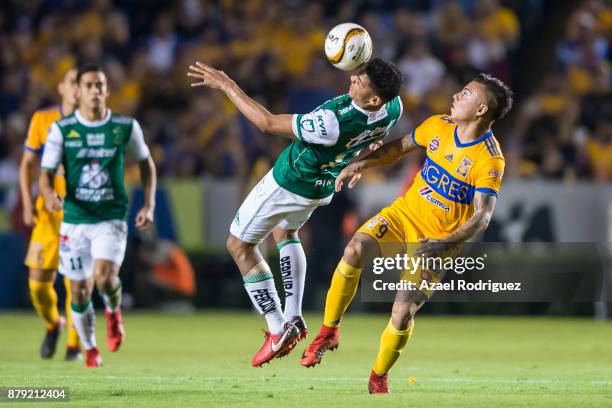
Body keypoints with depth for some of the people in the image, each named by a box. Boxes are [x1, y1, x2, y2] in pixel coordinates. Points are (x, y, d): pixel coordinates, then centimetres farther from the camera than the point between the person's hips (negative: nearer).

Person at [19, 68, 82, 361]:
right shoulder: (42, 120, 4)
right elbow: (28, 164, 9)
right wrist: (27, 203, -2)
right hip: (48, 211, 1)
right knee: (39, 281, -3)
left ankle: (74, 345, 4)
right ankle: (53, 324, 27)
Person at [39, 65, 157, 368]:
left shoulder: (126, 127, -1)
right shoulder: (61, 129, -3)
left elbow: (145, 163, 15)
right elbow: (46, 172, -3)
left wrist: (149, 205, 6)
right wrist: (49, 194, -26)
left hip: (111, 218, -1)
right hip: (74, 219, 1)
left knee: (104, 277, -24)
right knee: (80, 291, 4)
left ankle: (114, 311, 12)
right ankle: (90, 349, 28)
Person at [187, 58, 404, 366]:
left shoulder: (332, 123, -43)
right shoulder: (393, 107, -24)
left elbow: (267, 122, -31)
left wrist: (226, 85, -23)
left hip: (289, 184, -7)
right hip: (323, 188, 7)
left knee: (239, 245, 14)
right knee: (284, 231, 35)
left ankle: (278, 330, 13)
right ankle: (294, 318, 27)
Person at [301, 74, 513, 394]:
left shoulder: (490, 160, -19)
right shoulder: (438, 126, -2)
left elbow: (482, 217, -24)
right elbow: (400, 147, 15)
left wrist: (443, 246, -37)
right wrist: (362, 164, 2)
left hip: (439, 240, -4)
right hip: (404, 213, 4)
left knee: (403, 311, -16)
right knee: (355, 250, -26)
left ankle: (379, 377, 12)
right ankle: (329, 331, -9)